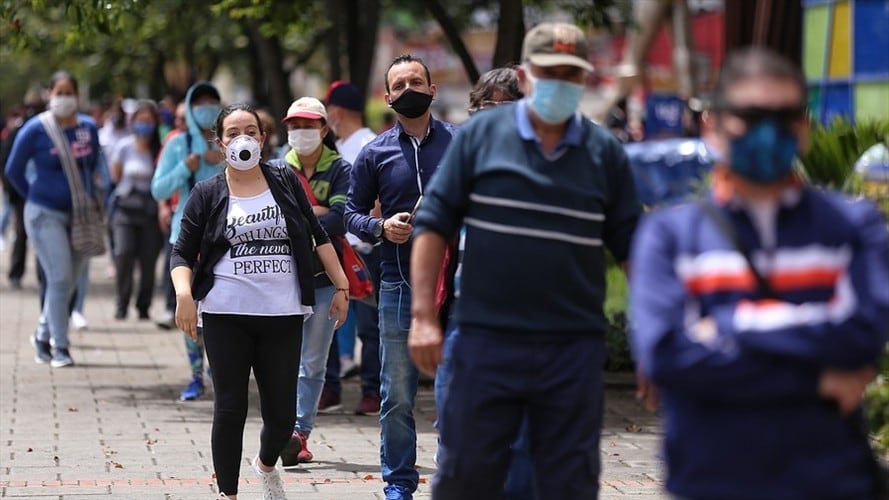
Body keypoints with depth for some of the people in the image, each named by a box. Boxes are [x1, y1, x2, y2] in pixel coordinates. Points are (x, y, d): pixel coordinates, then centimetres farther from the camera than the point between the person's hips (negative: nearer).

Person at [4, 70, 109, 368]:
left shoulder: (88, 128, 3)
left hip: (81, 216, 4)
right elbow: (13, 170, 2)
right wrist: (34, 197, 6)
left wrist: (93, 195, 11)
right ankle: (60, 348, -5)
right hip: (46, 215, -4)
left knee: (69, 280, 10)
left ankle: (43, 335, 31)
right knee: (60, 278, -12)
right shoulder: (36, 130, -8)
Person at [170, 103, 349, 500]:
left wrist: (342, 286, 9)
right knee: (230, 409, -1)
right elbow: (182, 254, 1)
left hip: (283, 317, 1)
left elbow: (318, 237, 13)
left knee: (282, 412, 2)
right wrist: (184, 293, -16)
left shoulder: (285, 183, 8)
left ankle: (266, 465, 34)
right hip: (227, 316, -1)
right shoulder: (207, 194, 4)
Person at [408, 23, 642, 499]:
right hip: (486, 340, -1)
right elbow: (433, 224, 3)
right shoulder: (480, 135, 3)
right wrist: (424, 316, -5)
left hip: (575, 348, 1)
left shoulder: (605, 152, 7)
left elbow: (631, 245, 11)